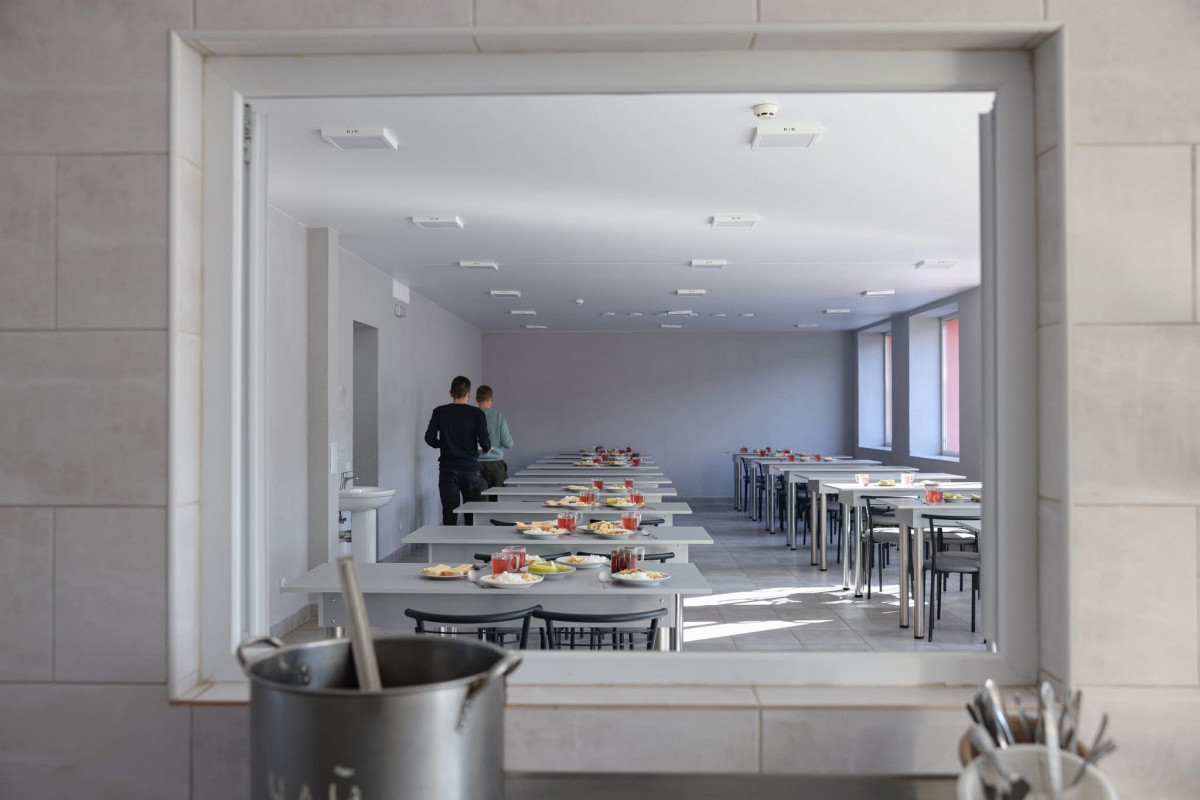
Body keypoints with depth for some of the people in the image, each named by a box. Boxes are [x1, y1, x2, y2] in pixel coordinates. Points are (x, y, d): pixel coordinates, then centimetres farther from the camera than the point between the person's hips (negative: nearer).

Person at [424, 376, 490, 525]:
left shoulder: (439, 412, 1)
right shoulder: (477, 414, -3)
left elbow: (429, 438, -4)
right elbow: (484, 442, -10)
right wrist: (487, 447, 13)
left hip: (447, 469, 1)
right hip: (470, 468, 0)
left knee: (449, 514, 2)